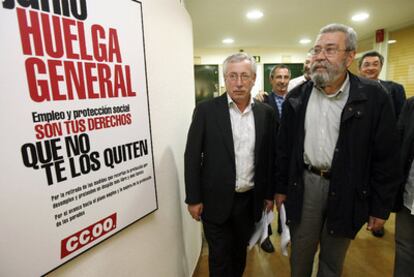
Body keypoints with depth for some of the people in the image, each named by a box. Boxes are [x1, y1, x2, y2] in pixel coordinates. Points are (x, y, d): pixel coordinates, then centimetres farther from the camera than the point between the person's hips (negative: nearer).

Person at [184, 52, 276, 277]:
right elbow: (192, 156, -8)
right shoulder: (206, 110, -10)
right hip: (217, 200, -3)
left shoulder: (265, 113, 0)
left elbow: (269, 156, 6)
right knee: (220, 259, 14)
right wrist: (193, 198, -8)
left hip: (250, 200, 3)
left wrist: (269, 193, 8)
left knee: (240, 253, 24)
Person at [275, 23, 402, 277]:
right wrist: (281, 187, 6)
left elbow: (386, 157, -5)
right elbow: (284, 148, 3)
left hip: (347, 190, -1)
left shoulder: (374, 97, -8)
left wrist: (381, 207, -3)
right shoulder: (297, 96, -1)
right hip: (304, 185, 2)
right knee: (300, 255, 17)